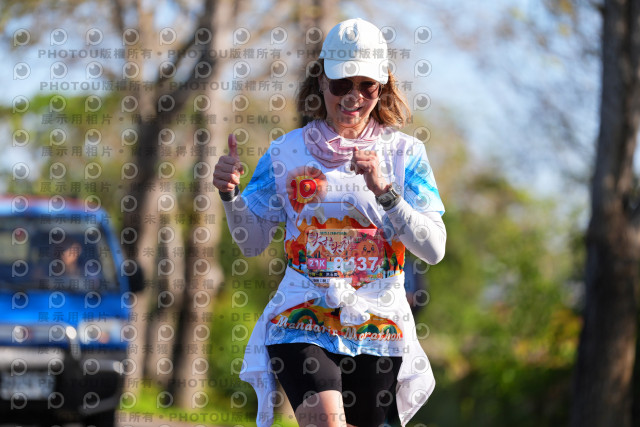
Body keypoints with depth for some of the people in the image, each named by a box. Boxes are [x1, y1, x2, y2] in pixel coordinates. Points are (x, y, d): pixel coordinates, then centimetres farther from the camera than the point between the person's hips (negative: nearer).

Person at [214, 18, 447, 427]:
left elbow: (434, 248, -6)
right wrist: (230, 195, -10)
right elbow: (253, 242, 9)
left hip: (377, 328, 1)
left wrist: (384, 192, -19)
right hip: (302, 318, -1)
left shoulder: (403, 152, 4)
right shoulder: (288, 152, 5)